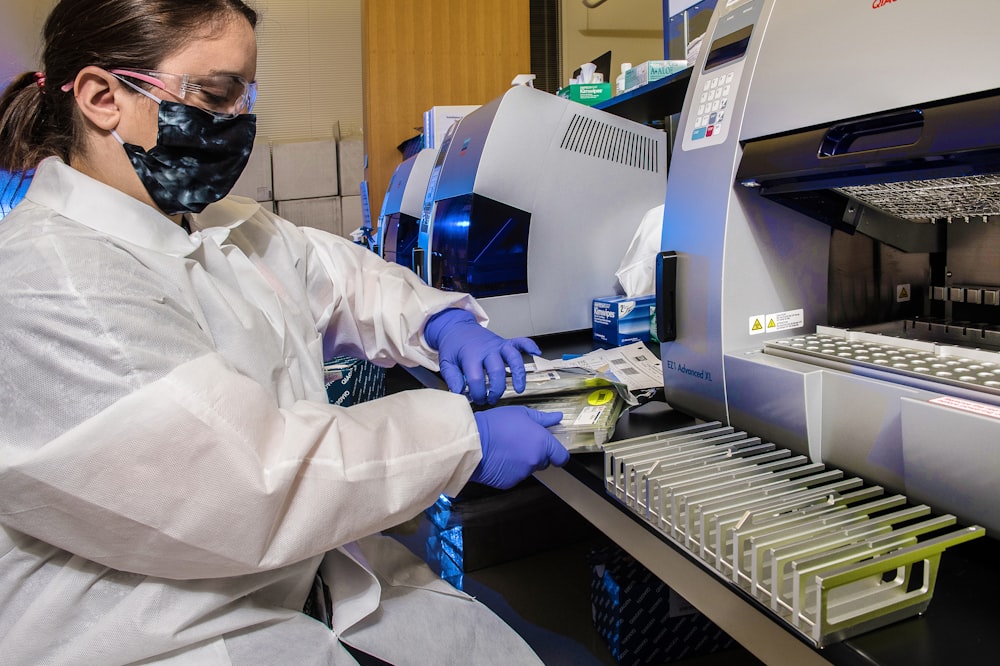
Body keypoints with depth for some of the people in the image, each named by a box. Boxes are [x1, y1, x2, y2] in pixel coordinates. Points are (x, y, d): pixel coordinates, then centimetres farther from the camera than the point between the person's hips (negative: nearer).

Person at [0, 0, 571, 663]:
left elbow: (340, 273, 19)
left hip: (304, 566, 8)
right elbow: (249, 479, -29)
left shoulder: (222, 225, 6)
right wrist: (467, 440, -22)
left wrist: (439, 321, -1)